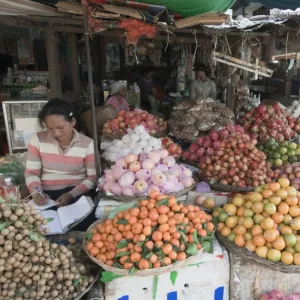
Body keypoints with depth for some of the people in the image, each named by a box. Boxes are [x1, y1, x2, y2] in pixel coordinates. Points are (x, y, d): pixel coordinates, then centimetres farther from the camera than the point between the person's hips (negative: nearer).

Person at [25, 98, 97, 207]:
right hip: (46, 195, 2)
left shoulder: (87, 144, -5)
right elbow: (31, 172, 5)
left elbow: (93, 177, -5)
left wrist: (71, 195, -18)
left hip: (78, 194, -1)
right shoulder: (37, 139, 1)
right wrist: (36, 192, -14)